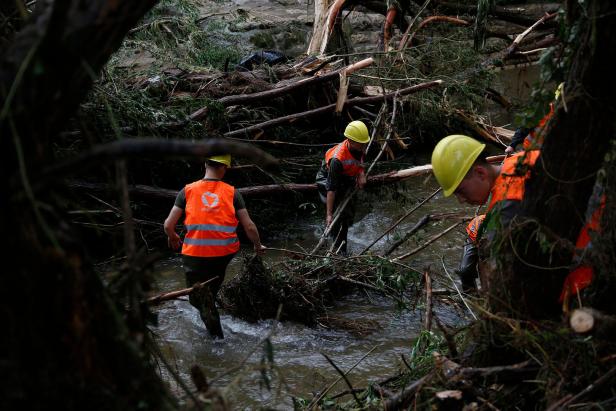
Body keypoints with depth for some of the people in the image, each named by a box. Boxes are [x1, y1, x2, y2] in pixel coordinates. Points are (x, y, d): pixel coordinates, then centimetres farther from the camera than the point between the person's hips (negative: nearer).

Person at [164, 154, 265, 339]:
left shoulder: (188, 191, -4)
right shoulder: (232, 193, -3)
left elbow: (168, 225, -5)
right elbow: (249, 227, -4)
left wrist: (173, 238, 18)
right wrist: (258, 247, 15)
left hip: (195, 255, -1)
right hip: (224, 253, 1)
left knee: (198, 298, 13)